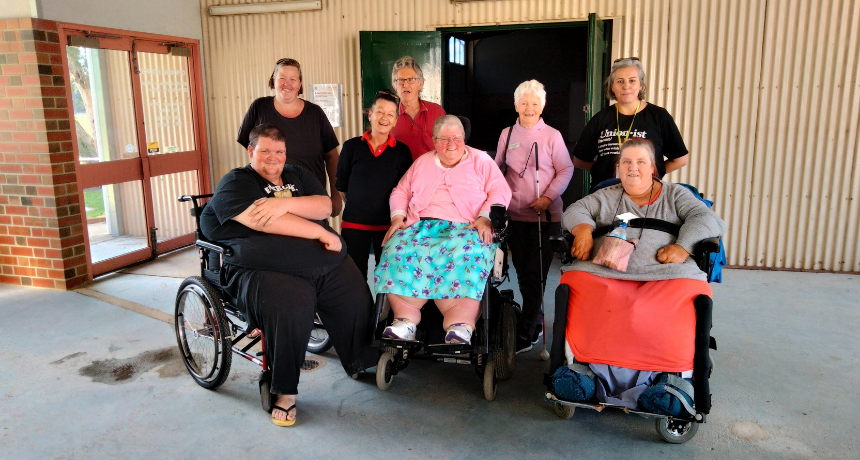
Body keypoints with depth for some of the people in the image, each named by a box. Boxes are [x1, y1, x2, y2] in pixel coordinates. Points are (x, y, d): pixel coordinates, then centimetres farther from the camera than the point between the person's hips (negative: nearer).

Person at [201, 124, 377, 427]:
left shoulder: (298, 176, 22)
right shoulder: (235, 183, 5)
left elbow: (325, 206, 5)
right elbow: (263, 222, -13)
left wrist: (286, 203, -15)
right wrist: (322, 233, -12)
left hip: (325, 263, 6)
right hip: (267, 271, -5)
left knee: (357, 299, -11)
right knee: (289, 309, -33)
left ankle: (362, 362, 18)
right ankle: (285, 390, -11)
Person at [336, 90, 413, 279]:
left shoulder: (402, 151, 3)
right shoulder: (352, 146, 3)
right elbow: (342, 185, 9)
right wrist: (357, 206, 9)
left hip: (388, 224, 0)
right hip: (354, 223, 0)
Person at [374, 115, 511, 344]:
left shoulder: (480, 160, 15)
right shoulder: (422, 162, 26)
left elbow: (500, 191, 5)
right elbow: (400, 192, 25)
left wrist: (485, 217, -11)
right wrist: (398, 216, 5)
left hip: (464, 228, -3)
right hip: (420, 226, 3)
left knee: (467, 255, -38)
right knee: (398, 250, -30)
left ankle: (460, 327, -48)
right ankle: (405, 321, -35)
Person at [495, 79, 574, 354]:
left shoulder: (552, 136, 0)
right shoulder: (507, 134, 9)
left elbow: (566, 170, 1)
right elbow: (498, 168, 17)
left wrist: (548, 197, -11)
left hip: (545, 215, -4)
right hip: (515, 214, 4)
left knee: (535, 275, -5)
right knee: (523, 272, 10)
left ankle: (525, 335, 3)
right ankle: (536, 323, 28)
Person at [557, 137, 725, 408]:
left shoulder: (675, 195, 23)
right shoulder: (607, 197, 28)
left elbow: (708, 220, 11)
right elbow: (576, 210, 17)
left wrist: (683, 245, -8)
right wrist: (583, 228, -6)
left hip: (664, 275, -1)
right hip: (605, 272, 1)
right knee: (575, 282, -29)